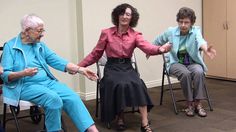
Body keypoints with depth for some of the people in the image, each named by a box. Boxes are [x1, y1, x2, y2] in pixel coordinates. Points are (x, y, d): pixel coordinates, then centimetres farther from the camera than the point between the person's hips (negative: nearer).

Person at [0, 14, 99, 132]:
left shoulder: (41, 45, 15)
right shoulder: (10, 46, -1)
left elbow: (57, 61, 8)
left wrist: (80, 69, -3)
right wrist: (23, 73, -25)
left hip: (47, 81, 5)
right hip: (26, 85, -5)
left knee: (72, 97, -19)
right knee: (53, 98, -31)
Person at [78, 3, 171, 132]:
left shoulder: (135, 35, 2)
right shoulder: (106, 33, 1)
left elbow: (146, 47, -18)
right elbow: (95, 54, 6)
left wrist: (160, 49, -40)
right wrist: (79, 66, 0)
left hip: (127, 67, 1)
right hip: (112, 67, -1)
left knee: (138, 85, -29)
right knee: (120, 85, -33)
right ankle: (120, 118, -8)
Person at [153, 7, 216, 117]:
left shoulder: (196, 31, -9)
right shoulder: (170, 32, -5)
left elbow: (200, 40, -35)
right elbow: (157, 42, 15)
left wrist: (205, 49, -57)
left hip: (193, 62, 1)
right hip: (176, 63, 0)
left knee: (199, 72, -33)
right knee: (185, 73, -33)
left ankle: (198, 103, -19)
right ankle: (189, 103, -17)